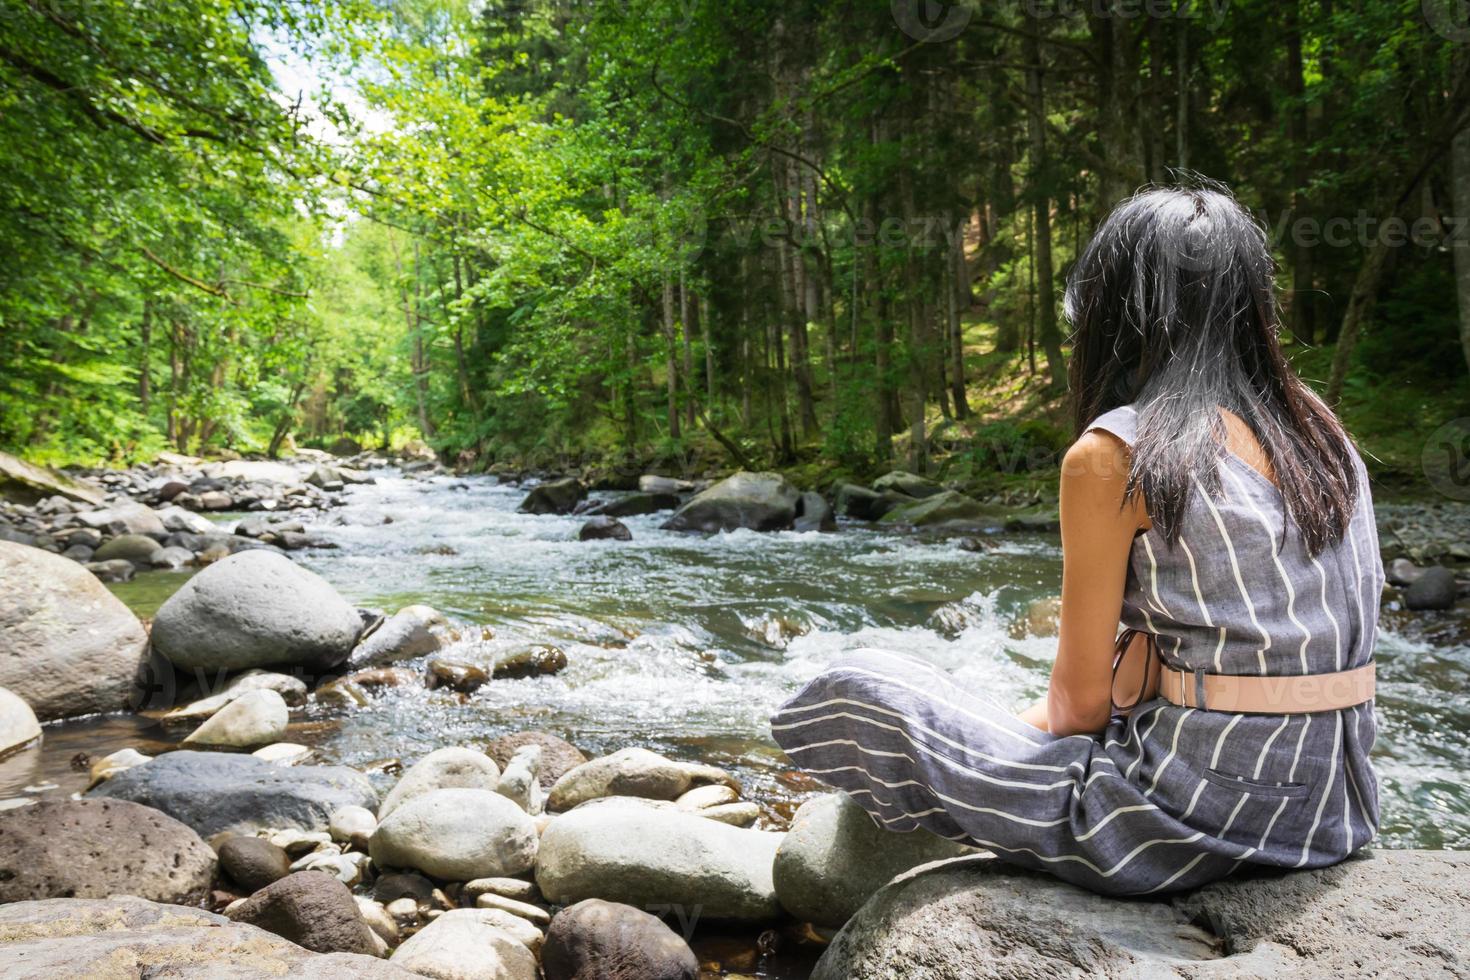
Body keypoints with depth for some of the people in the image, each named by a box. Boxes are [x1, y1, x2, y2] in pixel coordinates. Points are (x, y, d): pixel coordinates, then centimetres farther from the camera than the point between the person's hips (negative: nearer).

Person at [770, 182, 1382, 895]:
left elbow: (1078, 702, -10)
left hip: (1202, 815, -8)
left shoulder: (1111, 456, -15)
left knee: (858, 689, -1)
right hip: (1332, 812, 9)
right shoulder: (1315, 426, 6)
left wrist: (1016, 738, 10)